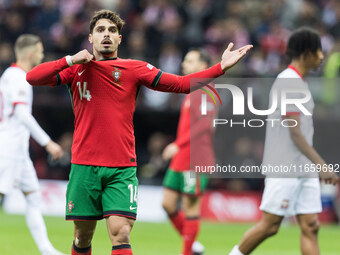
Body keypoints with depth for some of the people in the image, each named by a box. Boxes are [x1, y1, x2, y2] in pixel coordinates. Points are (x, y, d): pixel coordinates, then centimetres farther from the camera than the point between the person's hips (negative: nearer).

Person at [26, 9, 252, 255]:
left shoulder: (134, 69, 6)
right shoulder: (76, 69, 8)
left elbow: (181, 84, 1)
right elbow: (32, 78, 0)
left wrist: (221, 68, -9)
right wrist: (70, 60, -10)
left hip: (122, 168, -1)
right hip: (84, 165, 1)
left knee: (121, 235, -15)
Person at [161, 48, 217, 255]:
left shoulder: (206, 91, -11)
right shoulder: (192, 92, 19)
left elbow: (205, 123, -22)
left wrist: (178, 145, -26)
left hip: (195, 160, -9)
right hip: (180, 160, 9)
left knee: (191, 207, -4)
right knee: (168, 204, 7)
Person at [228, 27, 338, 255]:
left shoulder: (299, 82, 16)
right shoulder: (288, 83, -14)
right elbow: (295, 133, -20)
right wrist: (322, 165, -23)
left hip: (304, 169, 9)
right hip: (284, 168, -9)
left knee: (310, 227, 1)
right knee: (270, 225, -3)